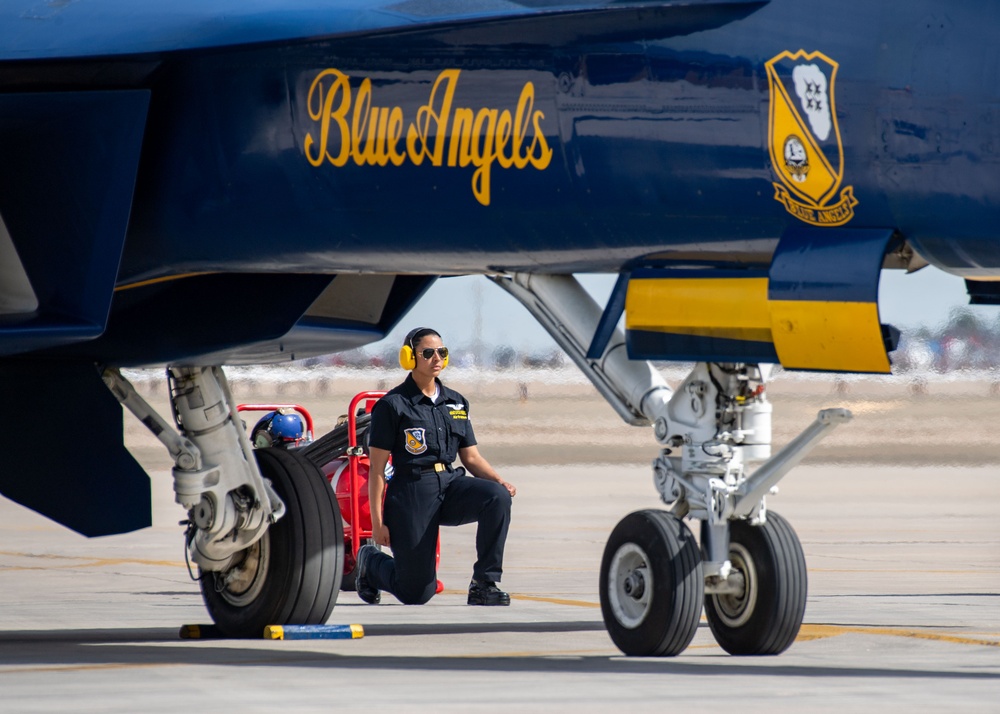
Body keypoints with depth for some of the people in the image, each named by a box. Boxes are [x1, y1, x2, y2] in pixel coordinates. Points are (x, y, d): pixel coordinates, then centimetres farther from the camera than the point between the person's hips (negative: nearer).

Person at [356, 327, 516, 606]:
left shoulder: (456, 403, 12)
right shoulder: (393, 405, -4)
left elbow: (472, 458, 14)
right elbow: (377, 468, -5)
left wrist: (499, 481, -7)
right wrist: (377, 521, -10)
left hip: (451, 483, 5)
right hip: (413, 492, -5)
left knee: (498, 498, -29)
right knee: (416, 594, -1)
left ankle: (484, 584, -20)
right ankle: (370, 561, 33)